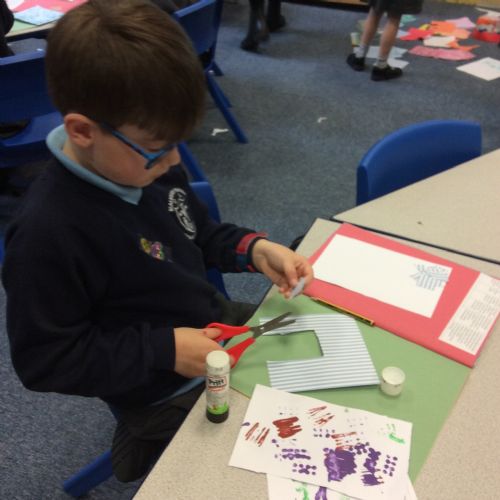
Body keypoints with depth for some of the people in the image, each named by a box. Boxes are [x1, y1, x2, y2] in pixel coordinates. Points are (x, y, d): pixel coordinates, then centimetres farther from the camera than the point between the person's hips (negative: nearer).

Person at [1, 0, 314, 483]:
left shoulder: (145, 162, -9)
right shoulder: (47, 231, -31)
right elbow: (43, 361, -21)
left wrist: (253, 248, -10)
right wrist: (162, 350, -25)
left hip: (216, 322, 7)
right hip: (167, 394, -7)